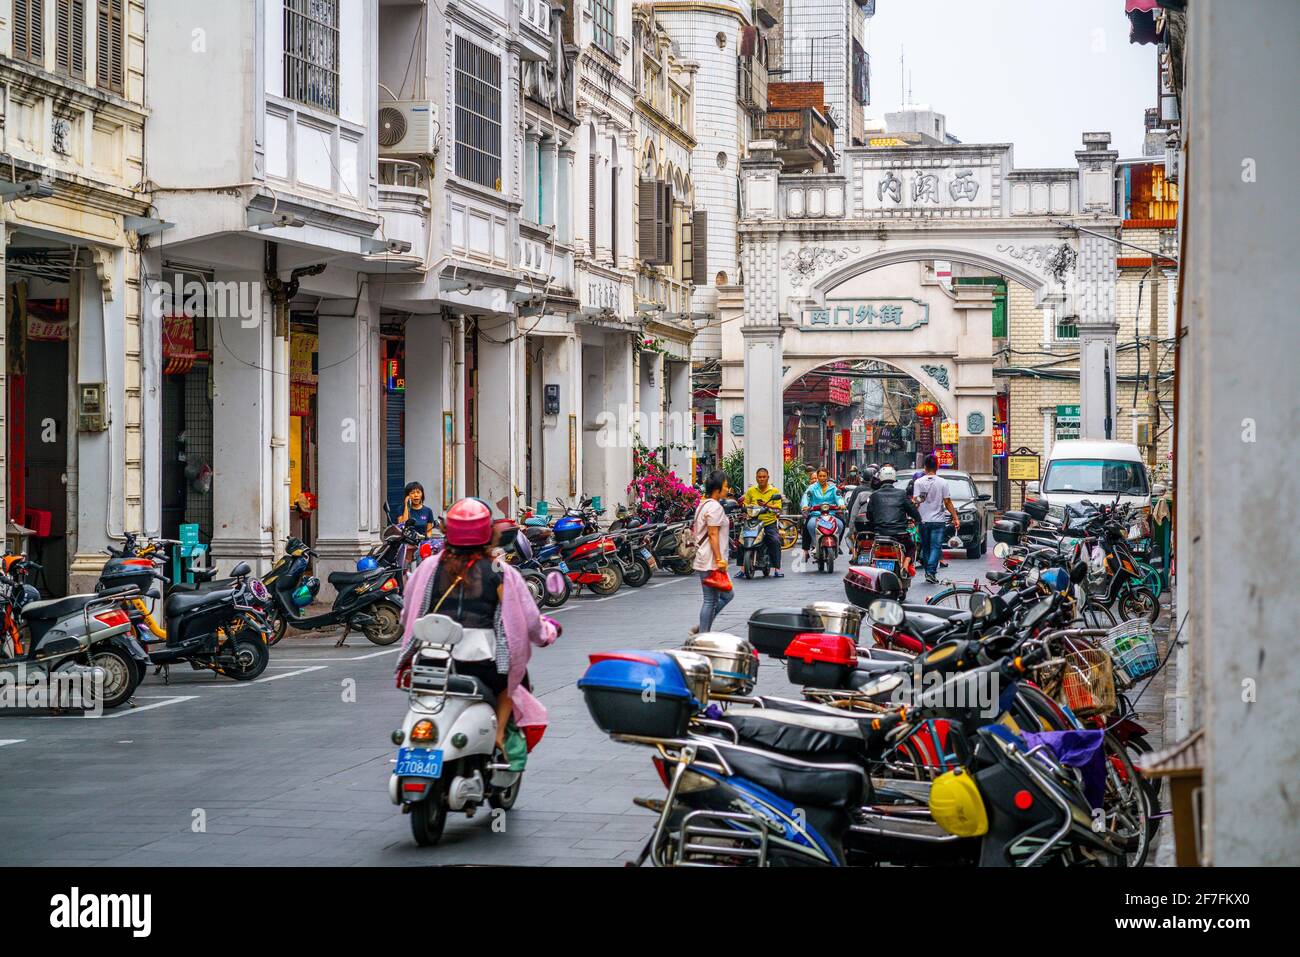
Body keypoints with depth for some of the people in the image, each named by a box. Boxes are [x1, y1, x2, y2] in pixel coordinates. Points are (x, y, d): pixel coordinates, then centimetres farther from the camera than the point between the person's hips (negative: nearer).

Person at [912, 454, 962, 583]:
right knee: (936, 547, -2)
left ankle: (928, 571, 17)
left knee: (925, 547, 13)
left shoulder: (918, 482, -2)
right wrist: (956, 518, 2)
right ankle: (931, 571, -16)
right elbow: (947, 503, -4)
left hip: (923, 520, 1)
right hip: (938, 520, -1)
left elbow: (915, 502, -6)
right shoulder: (942, 482, -4)